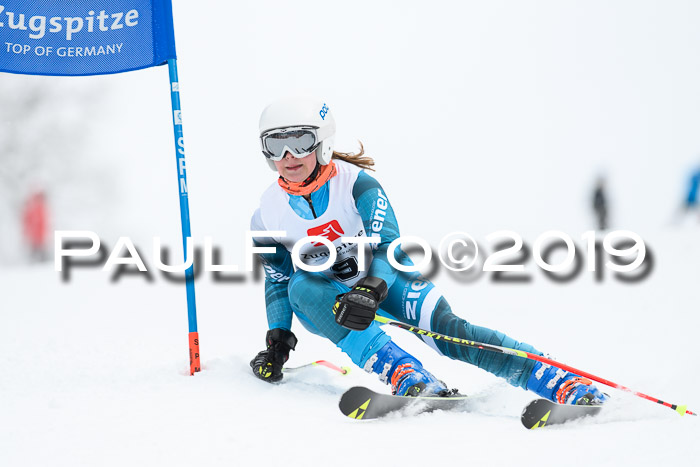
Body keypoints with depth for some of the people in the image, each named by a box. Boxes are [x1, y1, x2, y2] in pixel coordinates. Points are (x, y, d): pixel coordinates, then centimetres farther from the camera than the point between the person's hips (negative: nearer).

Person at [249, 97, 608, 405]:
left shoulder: (355, 183, -17)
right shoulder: (267, 218, -7)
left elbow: (387, 247, -25)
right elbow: (277, 282, 5)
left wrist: (371, 290, -45)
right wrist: (277, 338, -8)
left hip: (385, 279, -2)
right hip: (330, 296, 2)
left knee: (447, 330, -27)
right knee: (302, 288, -33)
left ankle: (571, 386, -34)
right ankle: (407, 377, -47)